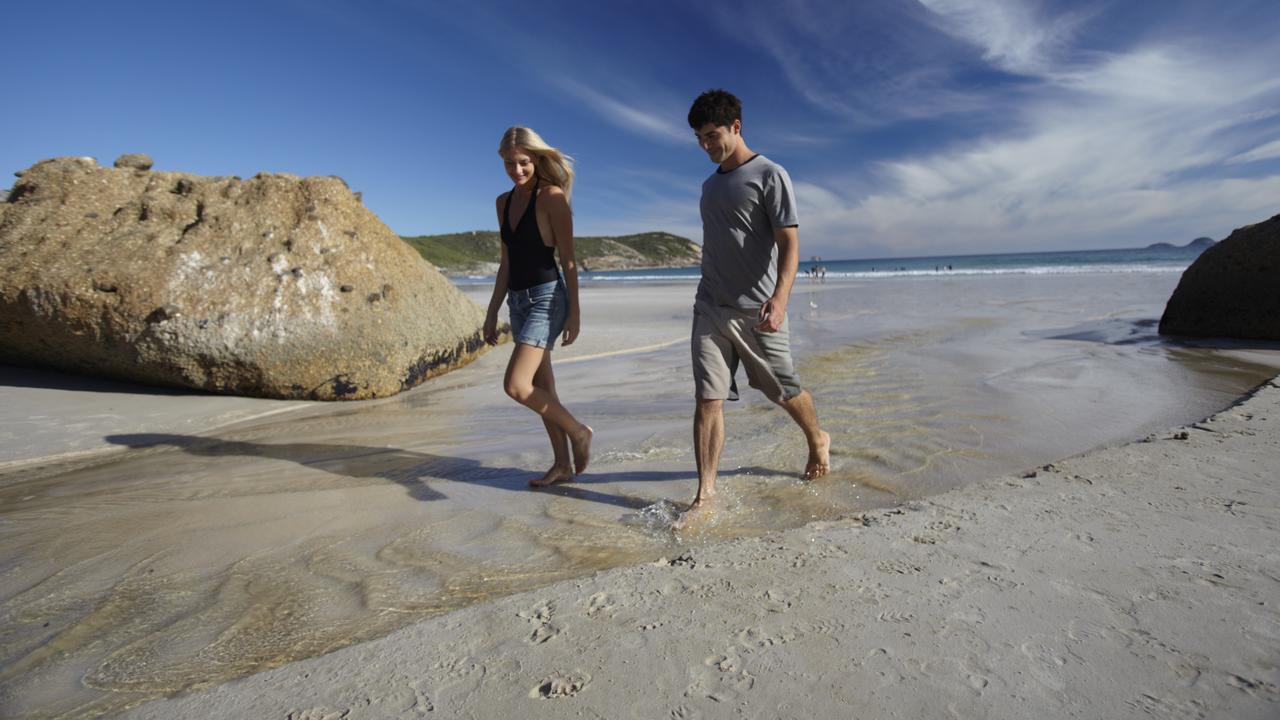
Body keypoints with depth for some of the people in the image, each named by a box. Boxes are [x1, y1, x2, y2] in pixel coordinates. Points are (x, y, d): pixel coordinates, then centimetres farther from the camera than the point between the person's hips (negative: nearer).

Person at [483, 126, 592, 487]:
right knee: (541, 388, 11)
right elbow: (507, 262, 17)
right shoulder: (504, 202, 13)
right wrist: (492, 312, 16)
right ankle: (563, 464, 23)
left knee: (516, 386, -16)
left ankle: (578, 431, 6)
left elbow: (568, 259, -10)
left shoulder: (552, 197, -7)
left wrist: (574, 311, -13)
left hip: (547, 297, -8)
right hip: (518, 300, 8)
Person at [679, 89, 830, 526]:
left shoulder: (770, 175, -3)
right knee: (707, 400, -4)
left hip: (757, 310, -5)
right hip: (711, 309, 5)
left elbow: (789, 244, -11)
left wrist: (780, 298, -26)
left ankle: (818, 441, 40)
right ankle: (705, 495, 2)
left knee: (785, 392, 9)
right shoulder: (710, 185, 18)